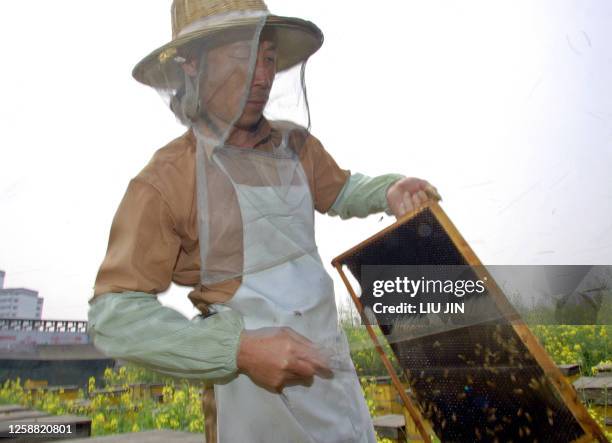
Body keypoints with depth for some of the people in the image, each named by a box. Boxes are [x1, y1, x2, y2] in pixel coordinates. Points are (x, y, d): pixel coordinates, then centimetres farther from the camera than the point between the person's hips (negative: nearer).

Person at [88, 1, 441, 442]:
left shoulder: (296, 144, 0)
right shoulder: (164, 181, -16)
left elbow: (340, 192, 19)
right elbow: (115, 316, -17)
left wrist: (389, 191, -4)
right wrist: (240, 350, -28)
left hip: (330, 358, 6)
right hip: (252, 378, -5)